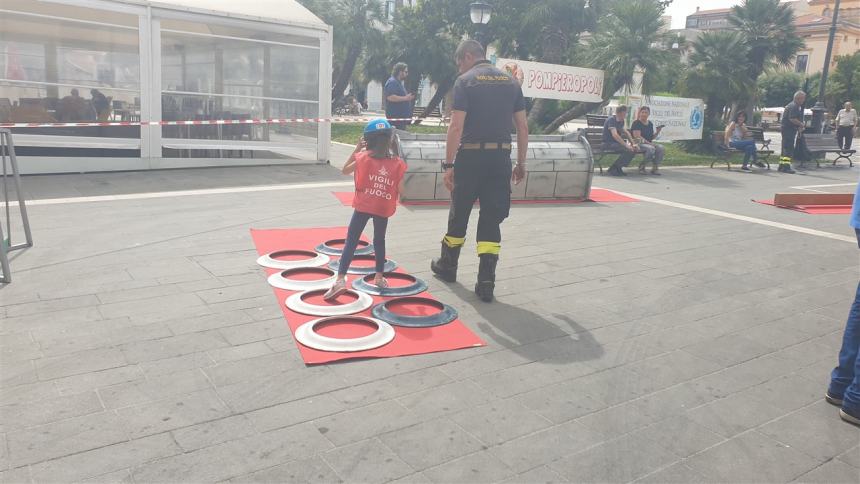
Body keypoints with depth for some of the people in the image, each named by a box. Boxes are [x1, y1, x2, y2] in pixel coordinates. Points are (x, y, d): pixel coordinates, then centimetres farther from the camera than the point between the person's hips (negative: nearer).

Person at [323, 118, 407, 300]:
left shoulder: (364, 158, -2)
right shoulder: (397, 163, -1)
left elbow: (345, 170, 12)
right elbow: (400, 191, -1)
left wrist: (356, 150, 14)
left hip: (363, 207, -2)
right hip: (383, 209, 2)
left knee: (351, 242, -1)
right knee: (379, 241, 22)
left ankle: (340, 280, -12)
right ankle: (379, 276, 32)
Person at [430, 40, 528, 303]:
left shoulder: (465, 81, -4)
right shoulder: (511, 81, 10)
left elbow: (456, 126, -13)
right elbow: (522, 126, 8)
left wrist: (449, 165, -10)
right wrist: (521, 163, 14)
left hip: (471, 156, -3)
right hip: (500, 157, 4)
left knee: (459, 213, 14)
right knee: (491, 219, 6)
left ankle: (447, 265, 33)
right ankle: (486, 283, 2)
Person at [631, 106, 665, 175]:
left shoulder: (650, 124, 17)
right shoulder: (636, 123, -6)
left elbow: (651, 138, 19)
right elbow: (637, 137, -16)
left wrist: (657, 132, 1)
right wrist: (648, 143, -21)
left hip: (649, 143, 7)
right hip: (639, 144, -7)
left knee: (661, 148, -20)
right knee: (651, 149, -35)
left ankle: (655, 167, -12)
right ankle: (641, 166, -14)